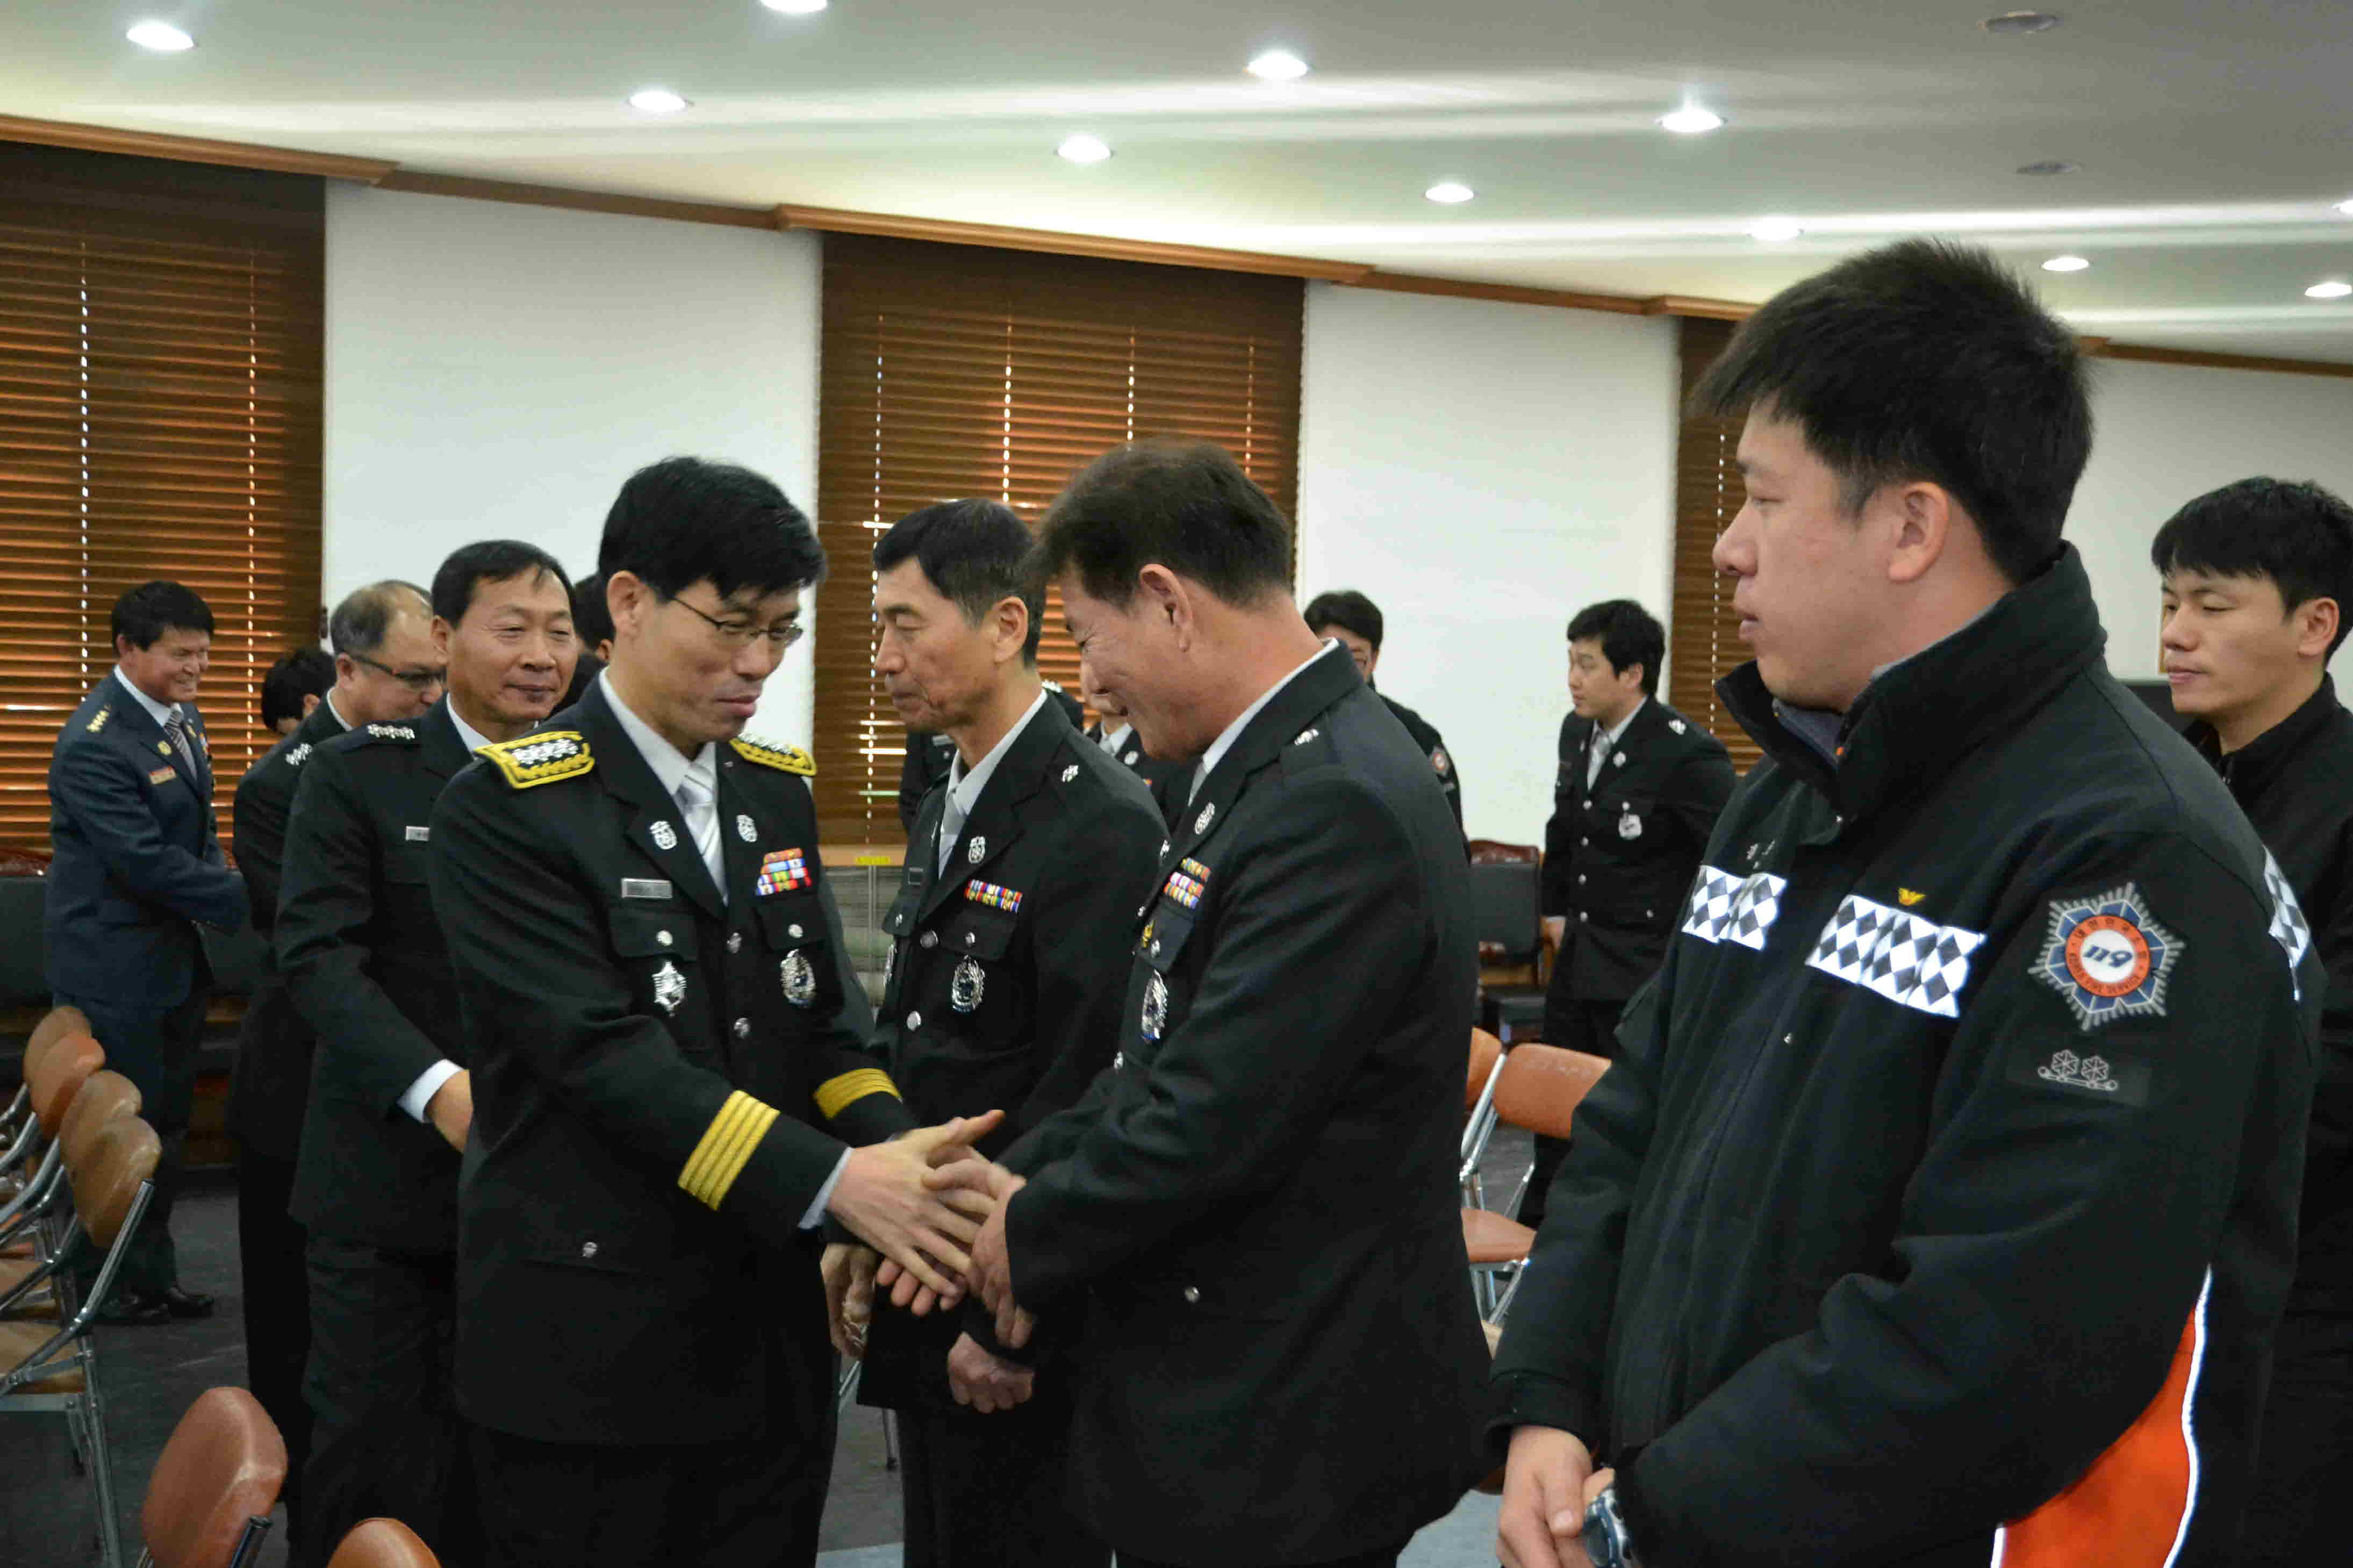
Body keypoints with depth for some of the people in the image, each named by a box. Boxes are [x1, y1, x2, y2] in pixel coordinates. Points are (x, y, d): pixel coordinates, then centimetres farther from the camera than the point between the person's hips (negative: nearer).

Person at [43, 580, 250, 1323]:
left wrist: (220, 891, 1)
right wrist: (244, 902, -22)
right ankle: (105, 1285, 18)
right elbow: (145, 859, -25)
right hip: (114, 962, -9)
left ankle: (152, 1276, 27)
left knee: (165, 1124, 16)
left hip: (175, 953, 9)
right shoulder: (95, 745, -21)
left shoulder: (181, 718, 8)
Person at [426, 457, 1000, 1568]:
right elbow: (604, 1052, -20)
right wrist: (832, 1183, -27)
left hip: (768, 1330, 6)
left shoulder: (778, 792, 9)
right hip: (589, 1342, -6)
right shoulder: (506, 808, -11)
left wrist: (891, 1151, -14)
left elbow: (828, 1016, 6)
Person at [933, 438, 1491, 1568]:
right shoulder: (1276, 767, 8)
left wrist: (1032, 1237, -9)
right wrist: (1026, 1176, 1)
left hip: (1282, 1439, -9)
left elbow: (1214, 1124, -25)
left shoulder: (1336, 804, -24)